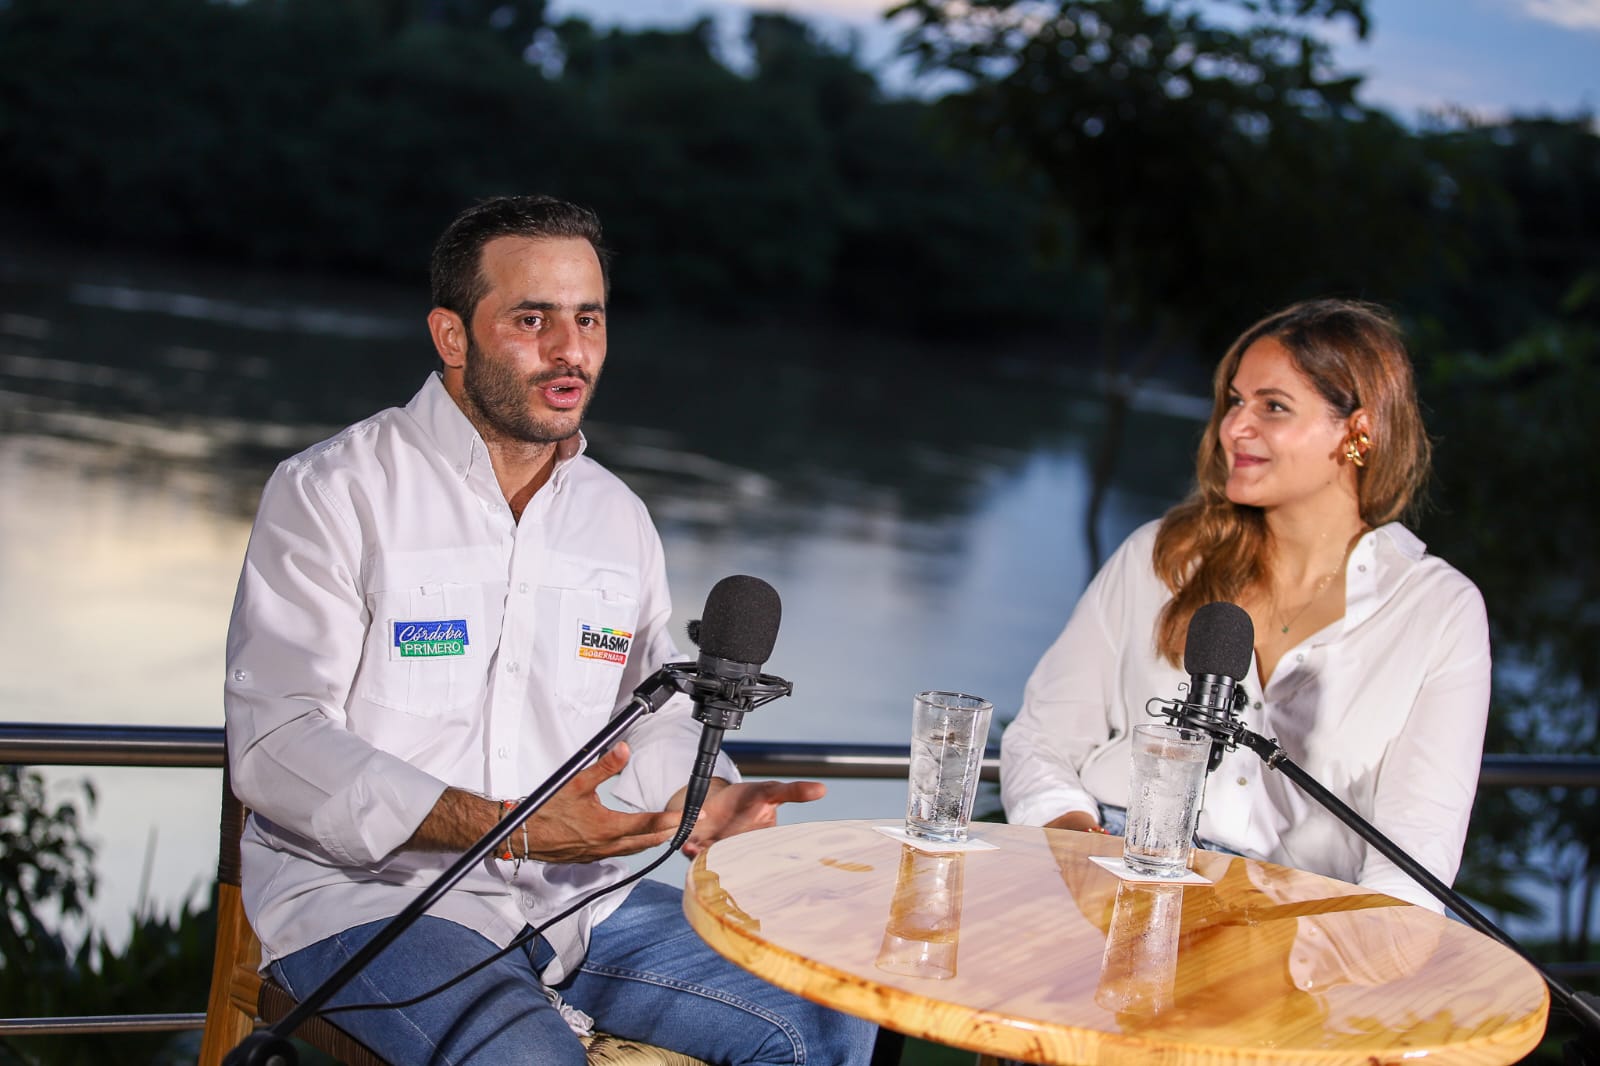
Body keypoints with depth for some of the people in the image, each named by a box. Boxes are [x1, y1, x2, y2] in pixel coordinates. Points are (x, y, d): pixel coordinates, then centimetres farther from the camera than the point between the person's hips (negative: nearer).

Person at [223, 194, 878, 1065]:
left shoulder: (618, 518, 13)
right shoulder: (330, 493, -6)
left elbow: (654, 718, 19)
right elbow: (275, 748, -15)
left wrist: (710, 799, -6)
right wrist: (516, 829, -25)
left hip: (577, 894, 6)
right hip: (372, 894, -6)